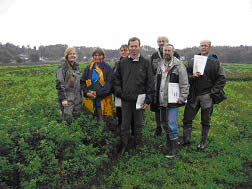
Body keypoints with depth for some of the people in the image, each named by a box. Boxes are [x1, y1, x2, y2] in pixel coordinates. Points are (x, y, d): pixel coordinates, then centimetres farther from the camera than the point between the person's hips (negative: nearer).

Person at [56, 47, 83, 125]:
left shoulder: (77, 66, 12)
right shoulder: (62, 68, -9)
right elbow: (59, 84, -13)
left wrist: (81, 96, 18)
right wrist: (63, 99, -19)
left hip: (77, 97, 6)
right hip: (67, 98, -6)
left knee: (77, 117, 11)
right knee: (68, 120, -8)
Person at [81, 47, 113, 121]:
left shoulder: (107, 68, 1)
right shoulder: (89, 68, 11)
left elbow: (109, 84, -6)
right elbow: (82, 82, 10)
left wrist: (97, 93, -15)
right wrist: (87, 93, -7)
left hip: (103, 101, -2)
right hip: (90, 100, 3)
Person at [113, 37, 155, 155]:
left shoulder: (145, 63, 0)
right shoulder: (122, 63, 7)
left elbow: (150, 83, -2)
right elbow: (117, 79, 16)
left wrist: (148, 100, -6)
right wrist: (118, 91, 3)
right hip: (125, 100, 2)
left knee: (138, 124, 12)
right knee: (125, 124, 10)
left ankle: (137, 145, 29)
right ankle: (123, 146, 23)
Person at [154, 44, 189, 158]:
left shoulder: (178, 65, -7)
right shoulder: (160, 65, 14)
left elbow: (184, 84, -10)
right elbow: (156, 81, 21)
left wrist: (182, 98, -15)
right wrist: (156, 96, 17)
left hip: (173, 101, -7)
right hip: (162, 100, 7)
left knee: (172, 124, -7)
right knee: (164, 122, 16)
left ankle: (173, 149, 6)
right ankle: (169, 142, 34)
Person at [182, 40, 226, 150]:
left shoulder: (215, 62, 1)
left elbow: (221, 79, -1)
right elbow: (186, 75, 11)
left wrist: (213, 92, -9)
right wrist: (192, 76, -11)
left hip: (207, 96, -2)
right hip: (193, 95, 3)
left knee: (205, 121, 9)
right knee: (187, 118, 5)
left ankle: (203, 142, 23)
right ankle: (186, 140, 20)